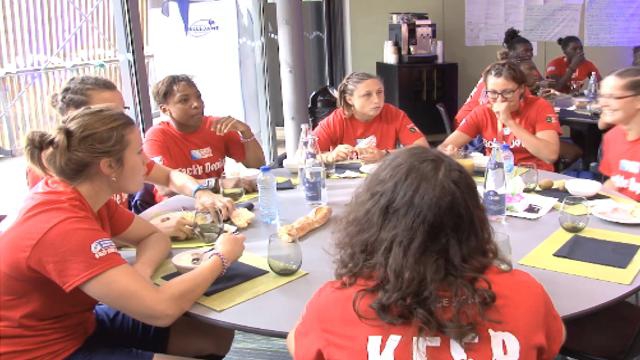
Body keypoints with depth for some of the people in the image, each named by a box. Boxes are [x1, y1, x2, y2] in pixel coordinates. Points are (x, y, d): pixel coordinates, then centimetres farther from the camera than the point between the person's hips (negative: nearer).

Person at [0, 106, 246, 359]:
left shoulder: (81, 194, -5)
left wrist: (140, 271, -16)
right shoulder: (64, 229, -32)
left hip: (77, 325, 8)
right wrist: (221, 257, -19)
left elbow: (154, 237, 7)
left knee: (217, 337, 4)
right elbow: (161, 309, -36)